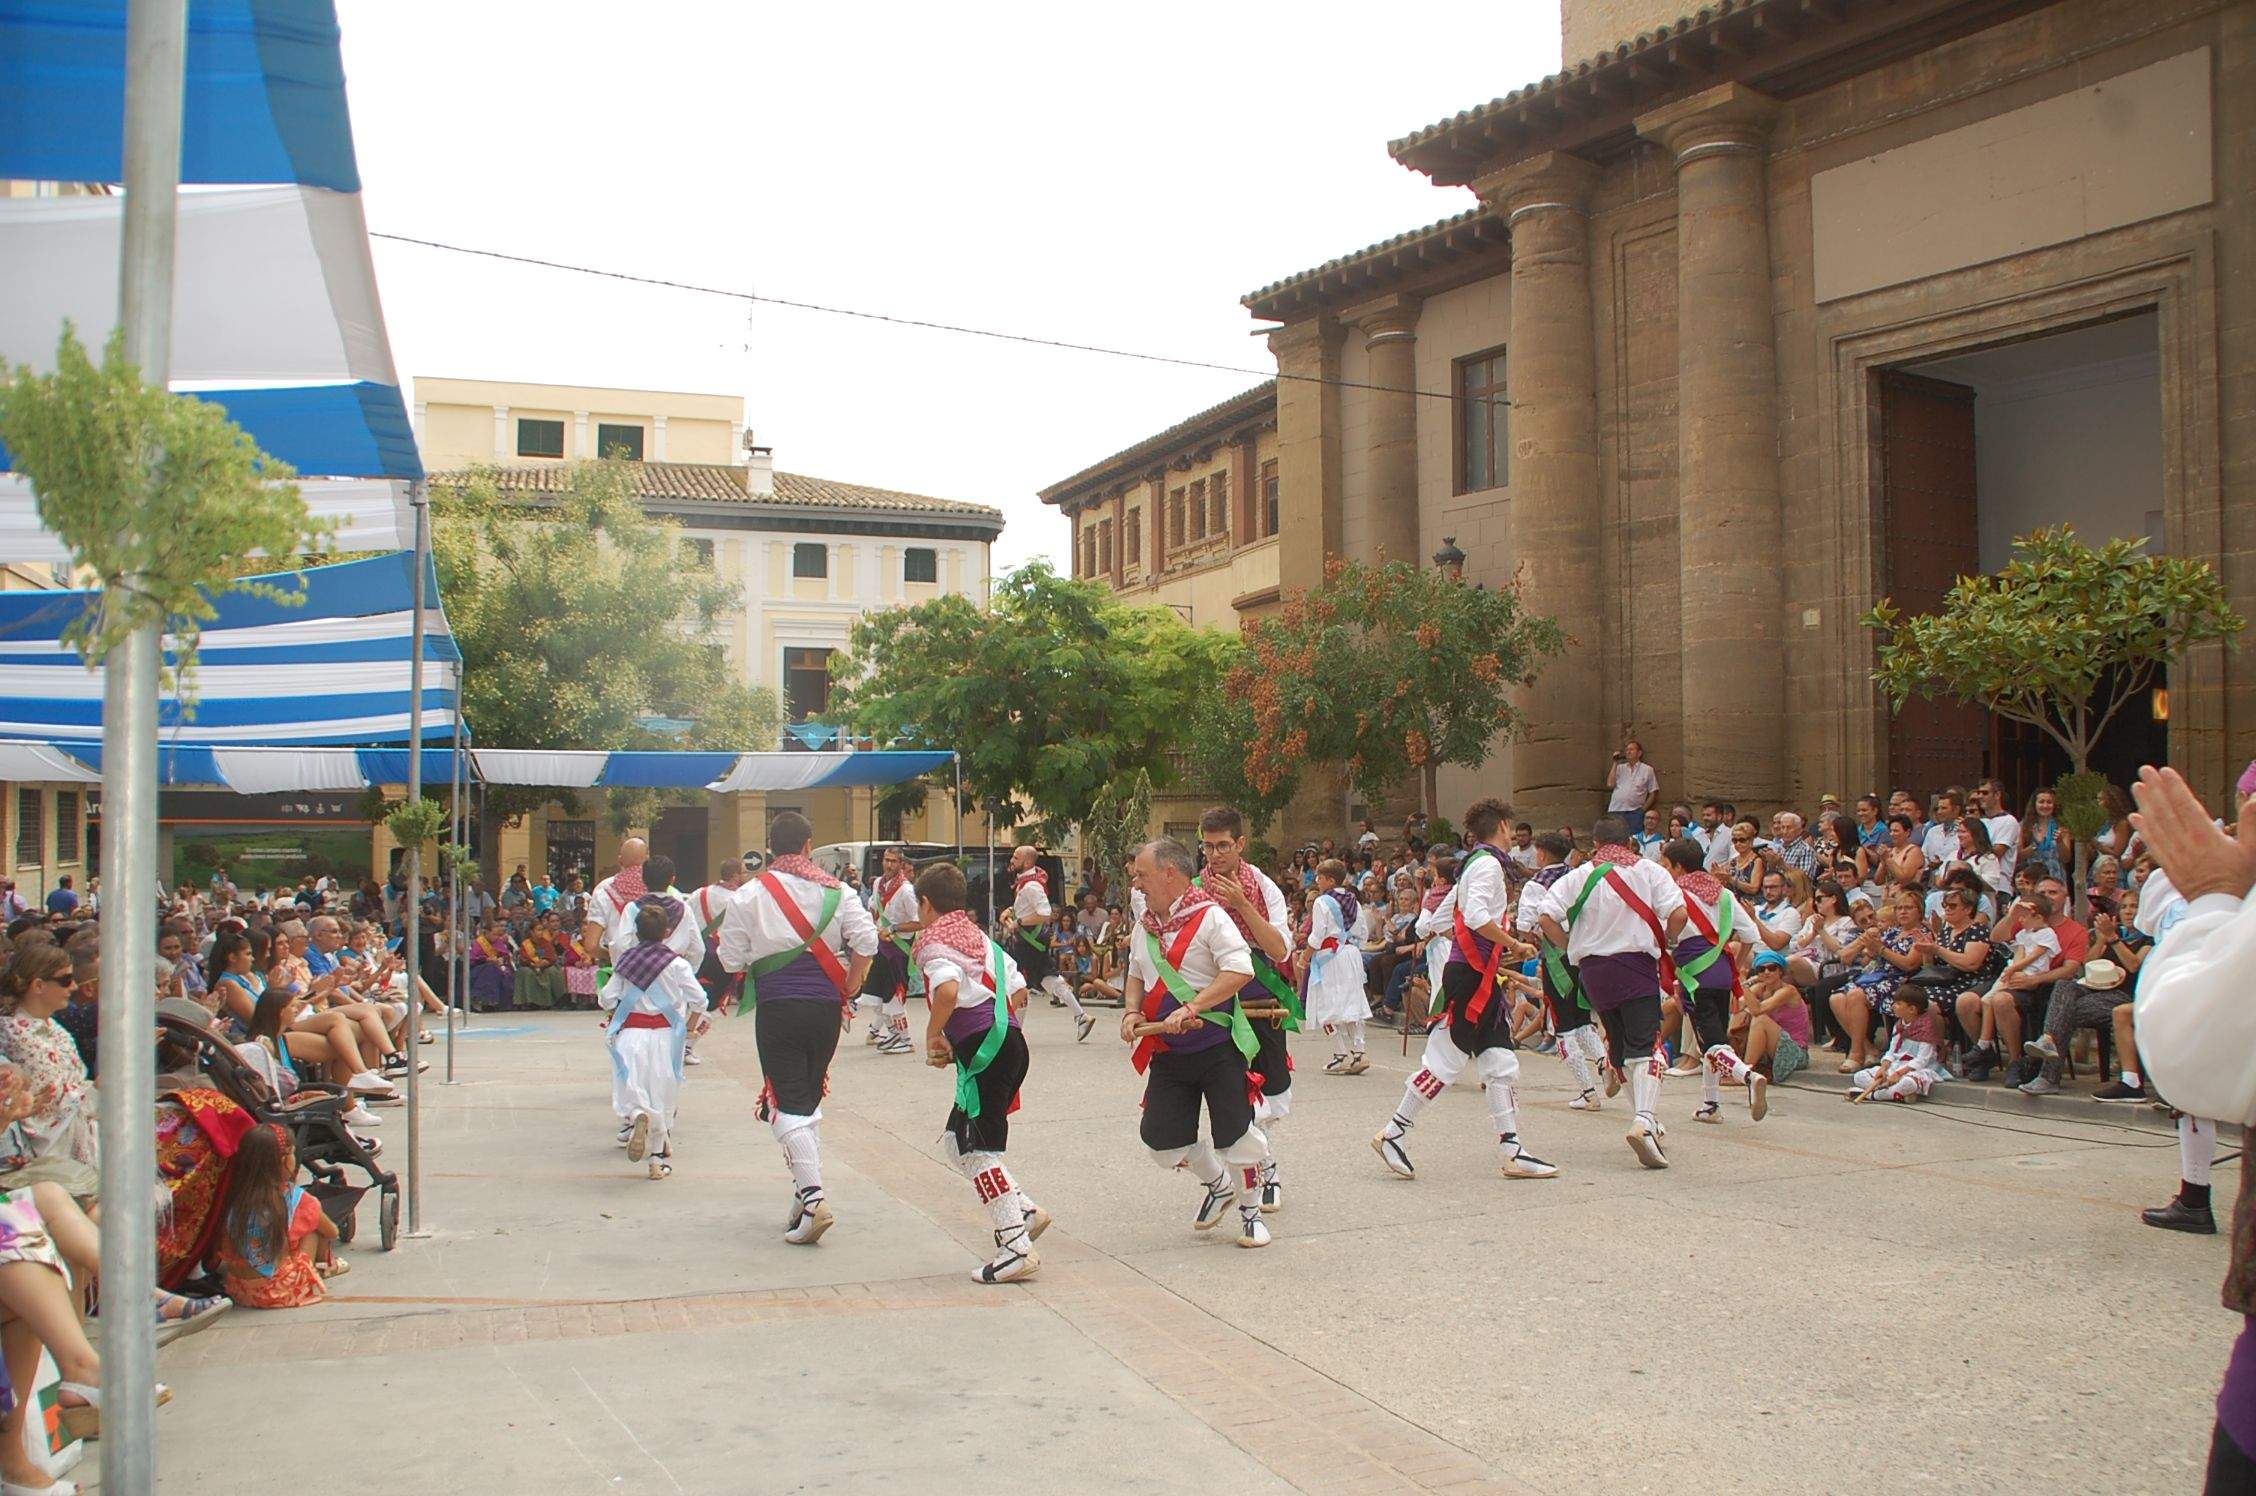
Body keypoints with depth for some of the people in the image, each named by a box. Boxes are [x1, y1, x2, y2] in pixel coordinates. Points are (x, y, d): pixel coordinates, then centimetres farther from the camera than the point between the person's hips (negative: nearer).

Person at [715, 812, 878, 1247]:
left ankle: (811, 1197, -16)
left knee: (787, 1105, -2)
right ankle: (806, 1194, 19)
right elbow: (866, 940, -6)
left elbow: (732, 960, -2)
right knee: (810, 1099, 17)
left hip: (776, 1007, -3)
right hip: (825, 1006, 3)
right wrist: (849, 986, 6)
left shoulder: (749, 895, -4)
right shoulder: (835, 891, 3)